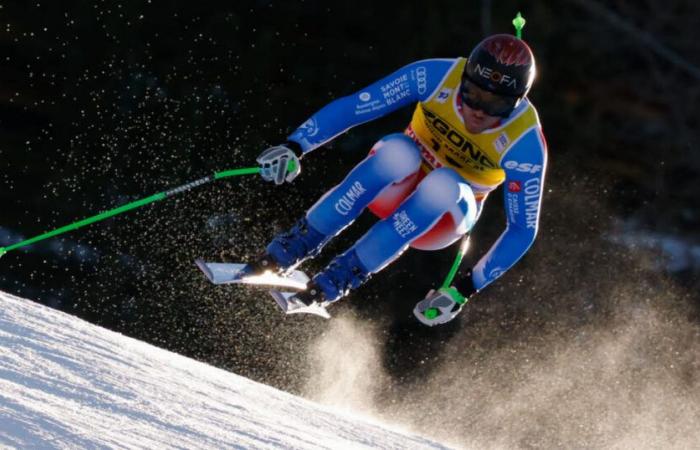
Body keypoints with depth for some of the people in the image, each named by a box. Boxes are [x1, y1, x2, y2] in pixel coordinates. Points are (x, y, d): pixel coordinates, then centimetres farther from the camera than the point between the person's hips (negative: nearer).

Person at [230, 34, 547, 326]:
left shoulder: (525, 144, -26)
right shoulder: (437, 77, -23)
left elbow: (522, 230, -19)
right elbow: (352, 107, -20)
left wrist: (465, 290, -25)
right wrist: (295, 147, -32)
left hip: (444, 216, -1)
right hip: (396, 190, 1)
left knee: (443, 184, -38)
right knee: (399, 151, -36)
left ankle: (339, 279, -30)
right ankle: (289, 249, -27)